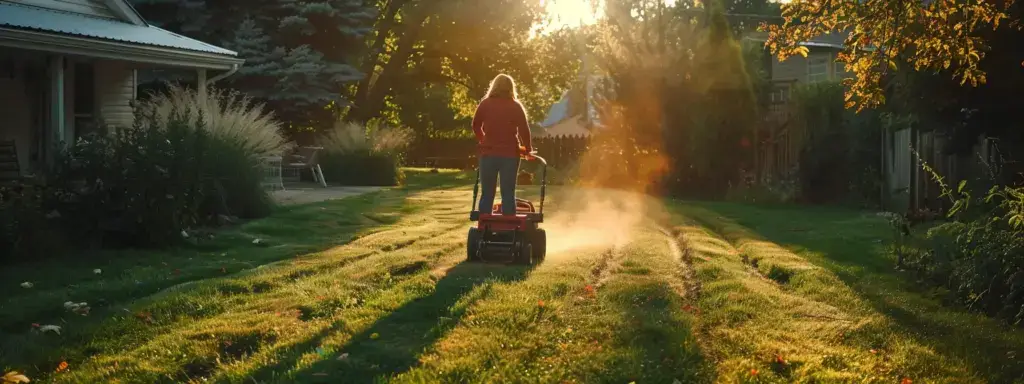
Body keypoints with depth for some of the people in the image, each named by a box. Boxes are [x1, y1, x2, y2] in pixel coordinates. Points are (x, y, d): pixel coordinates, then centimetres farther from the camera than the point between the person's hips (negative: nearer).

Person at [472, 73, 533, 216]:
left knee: (487, 194, 7)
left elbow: (476, 126, 14)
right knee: (508, 194, 3)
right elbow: (524, 130, -3)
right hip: (510, 154, -1)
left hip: (488, 153, 1)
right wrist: (527, 149, 10)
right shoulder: (515, 106, -1)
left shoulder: (485, 104, 4)